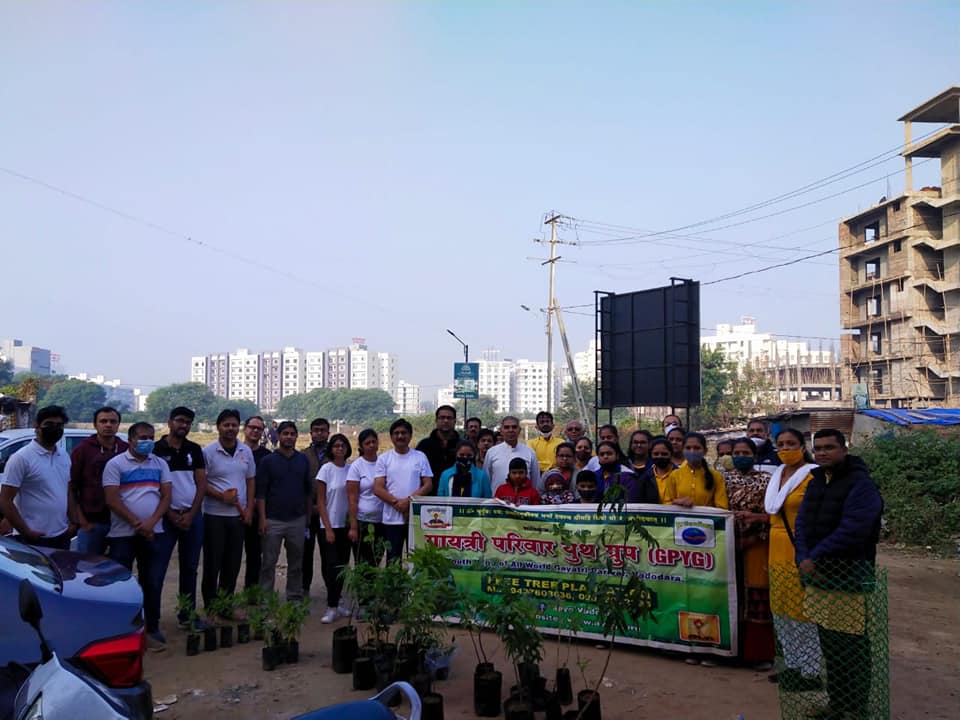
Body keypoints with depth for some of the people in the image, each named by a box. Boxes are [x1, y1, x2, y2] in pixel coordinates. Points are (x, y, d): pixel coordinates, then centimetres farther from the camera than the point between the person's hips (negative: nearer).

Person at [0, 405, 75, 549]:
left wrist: (73, 522, 8)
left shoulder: (64, 456, 10)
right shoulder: (21, 458, -11)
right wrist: (26, 532, -15)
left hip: (62, 536, 6)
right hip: (34, 539, -6)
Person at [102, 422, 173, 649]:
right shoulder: (115, 464, -1)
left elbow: (166, 496, 5)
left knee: (153, 584, 6)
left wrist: (151, 522, -10)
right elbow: (112, 500, -8)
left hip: (153, 534, 3)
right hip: (122, 534, -3)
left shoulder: (160, 464, 10)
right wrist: (137, 524, -12)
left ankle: (152, 629, 18)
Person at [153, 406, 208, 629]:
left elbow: (201, 484, 5)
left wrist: (191, 514, -5)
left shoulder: (195, 449, 8)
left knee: (190, 568, 10)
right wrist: (171, 515, -9)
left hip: (192, 516, 4)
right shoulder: (156, 449, -3)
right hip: (166, 516, -4)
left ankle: (187, 615, 18)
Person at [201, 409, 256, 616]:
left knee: (233, 564, 11)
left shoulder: (246, 451, 6)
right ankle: (210, 606, 16)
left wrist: (249, 509, 3)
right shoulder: (208, 451, -8)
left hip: (238, 515, 4)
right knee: (212, 563, 4)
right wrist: (221, 496, -19)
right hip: (214, 515, -4)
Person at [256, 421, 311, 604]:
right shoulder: (268, 461, -3)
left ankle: (295, 597, 22)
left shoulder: (303, 460, 6)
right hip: (273, 520, -3)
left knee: (296, 562, 11)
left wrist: (308, 516, 8)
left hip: (298, 520, 3)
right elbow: (260, 492, -5)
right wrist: (262, 518, -11)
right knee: (269, 562, 3)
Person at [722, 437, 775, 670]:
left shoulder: (766, 480, 1)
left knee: (757, 596, -2)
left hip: (756, 545, -3)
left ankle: (759, 652, 6)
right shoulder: (724, 479, 10)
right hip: (729, 544, 3)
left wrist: (752, 517, -16)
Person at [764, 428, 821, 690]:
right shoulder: (777, 475, 13)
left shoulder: (812, 475, -11)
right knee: (782, 610, 14)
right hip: (778, 551, 8)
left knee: (803, 612, -2)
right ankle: (792, 664, 27)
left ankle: (811, 671, 11)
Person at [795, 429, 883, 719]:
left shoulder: (860, 483, -10)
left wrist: (815, 557, -17)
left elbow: (851, 530, -20)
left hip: (848, 580, -7)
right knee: (829, 646, 14)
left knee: (851, 648, 0)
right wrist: (804, 559, -7)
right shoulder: (816, 482, 14)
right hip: (817, 576, 7)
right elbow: (802, 523, 9)